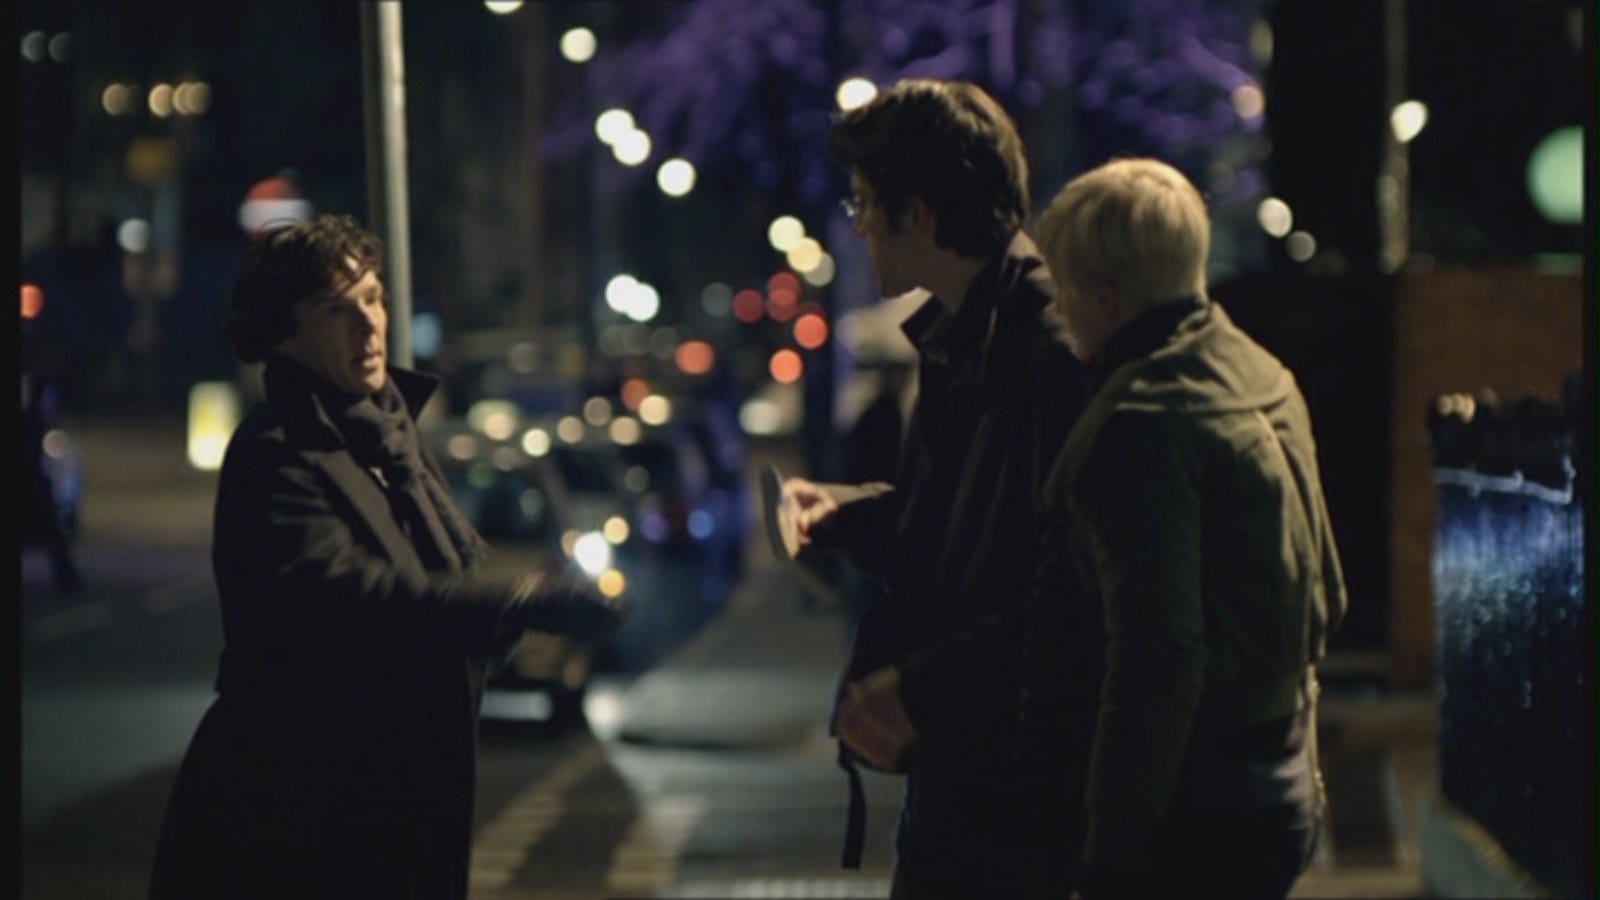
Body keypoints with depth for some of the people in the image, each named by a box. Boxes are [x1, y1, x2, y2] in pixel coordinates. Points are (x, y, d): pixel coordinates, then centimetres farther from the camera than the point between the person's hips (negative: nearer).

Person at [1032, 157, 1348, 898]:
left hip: (1193, 814, -9)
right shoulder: (1265, 379, 10)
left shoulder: (1140, 422, -19)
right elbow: (1326, 599, 17)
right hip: (1283, 797, 9)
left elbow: (1154, 658, -24)